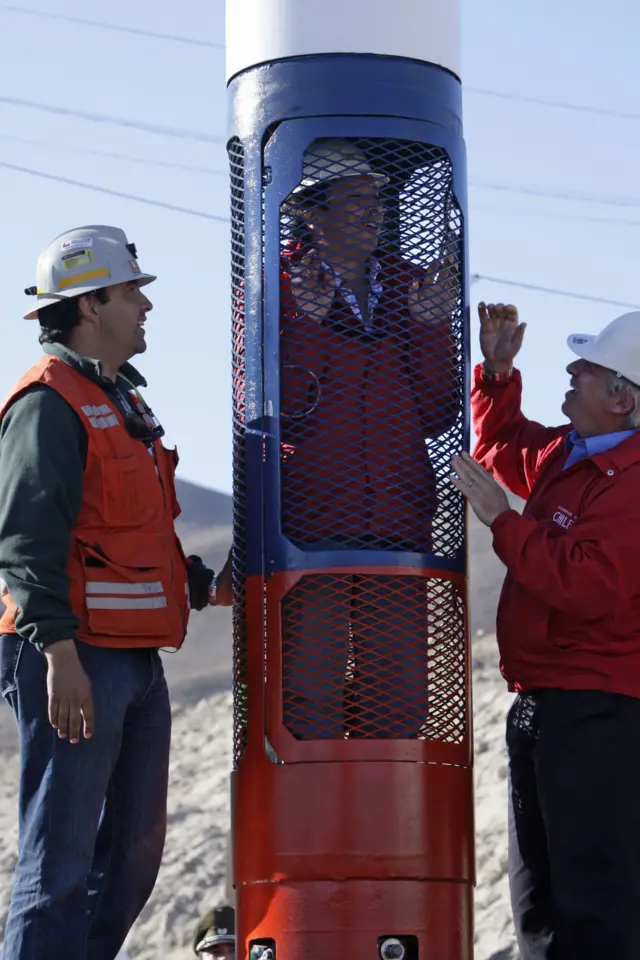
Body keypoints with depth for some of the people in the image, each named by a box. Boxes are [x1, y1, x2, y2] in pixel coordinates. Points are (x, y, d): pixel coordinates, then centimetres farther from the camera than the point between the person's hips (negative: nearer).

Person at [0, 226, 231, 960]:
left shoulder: (121, 401, 21)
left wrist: (205, 587, 16)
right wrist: (59, 651, -25)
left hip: (136, 662, 10)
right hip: (74, 661, -10)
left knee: (131, 854, 13)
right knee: (62, 859, -9)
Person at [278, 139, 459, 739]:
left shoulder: (410, 285, 13)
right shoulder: (277, 288, 0)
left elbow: (436, 417, 9)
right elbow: (271, 412, -9)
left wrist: (433, 327, -3)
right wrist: (308, 323, -17)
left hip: (398, 522, 5)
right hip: (310, 521, -5)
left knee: (398, 692, 6)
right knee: (311, 690, -5)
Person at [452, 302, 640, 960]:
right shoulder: (565, 455, 13)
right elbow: (505, 445, 35)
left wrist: (501, 519, -19)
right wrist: (497, 372, 19)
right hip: (540, 703, 11)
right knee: (541, 901, 16)